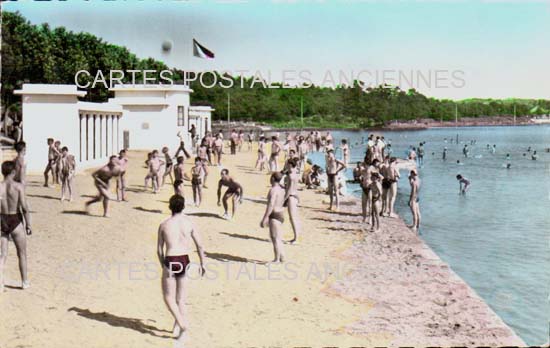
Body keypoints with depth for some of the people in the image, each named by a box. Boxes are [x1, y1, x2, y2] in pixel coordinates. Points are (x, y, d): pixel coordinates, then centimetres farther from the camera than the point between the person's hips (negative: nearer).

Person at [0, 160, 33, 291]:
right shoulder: (18, 186, -11)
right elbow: (24, 207, -15)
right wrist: (28, 225, -5)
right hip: (16, 222, -2)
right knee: (22, 254, 14)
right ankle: (25, 282, 25)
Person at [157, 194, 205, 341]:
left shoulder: (164, 225, -2)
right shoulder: (190, 223, -1)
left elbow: (159, 249, 4)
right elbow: (200, 246, -1)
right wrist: (202, 264, 10)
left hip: (170, 262, -3)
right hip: (184, 261, 3)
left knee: (169, 297, 8)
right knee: (180, 297, 17)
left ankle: (181, 323, -11)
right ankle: (177, 327, 23)